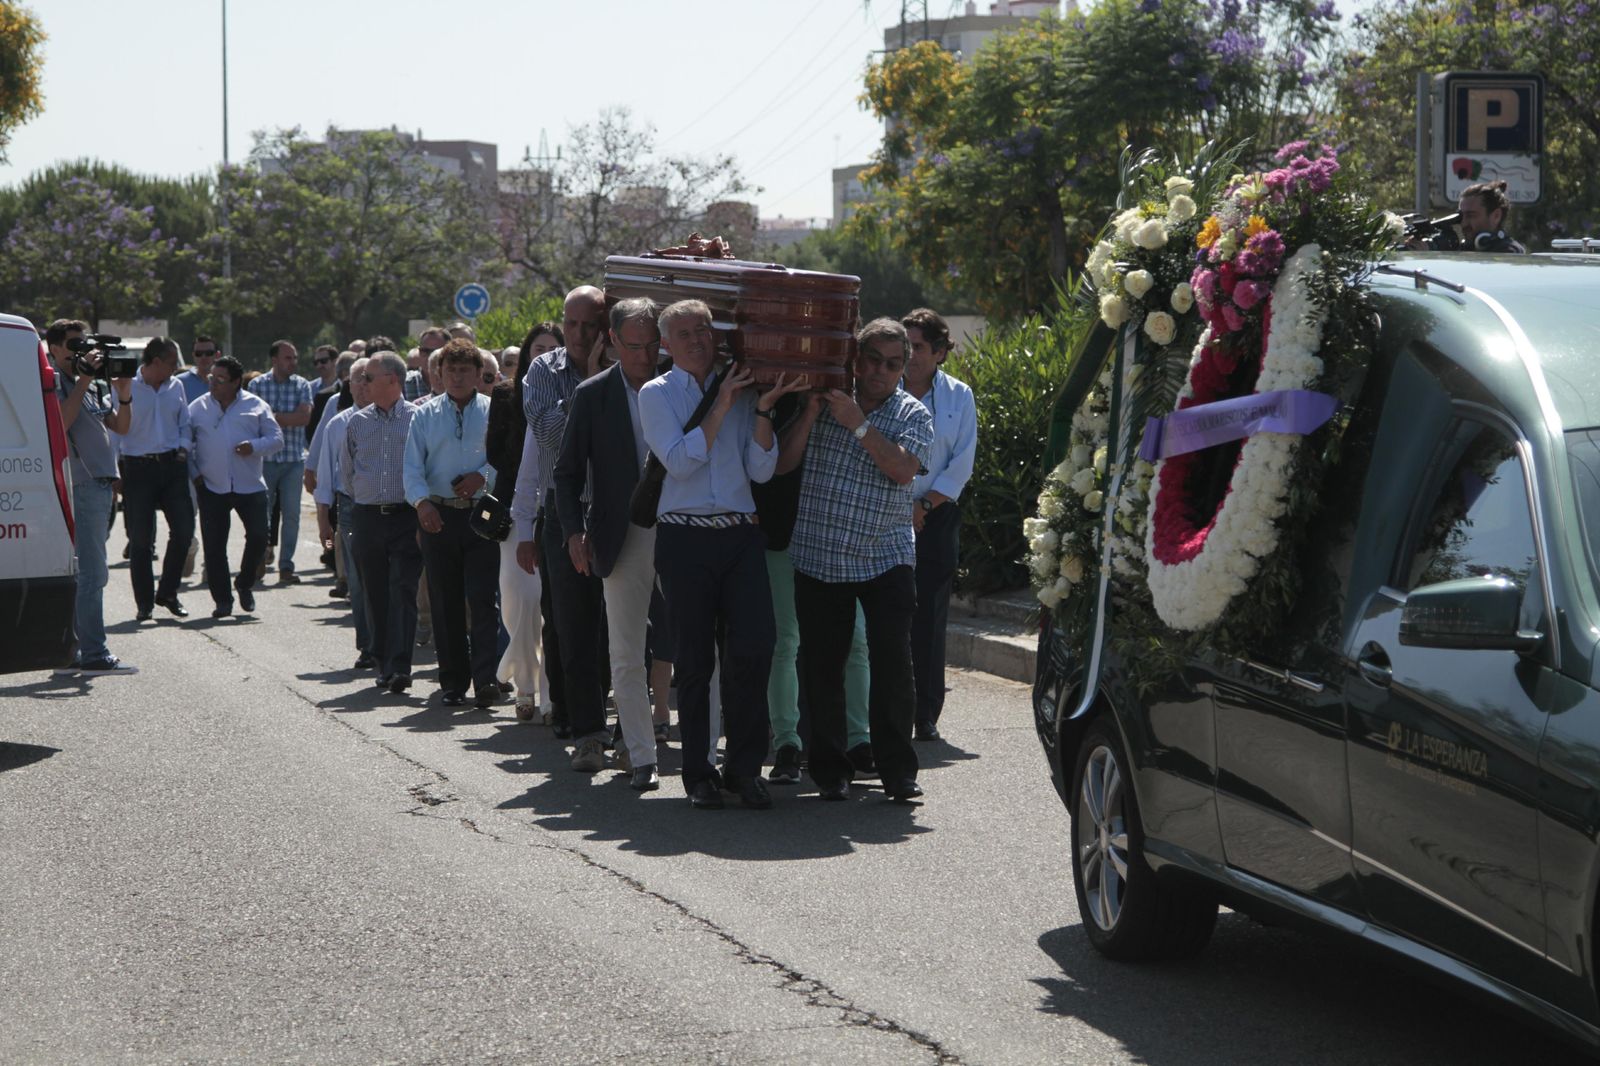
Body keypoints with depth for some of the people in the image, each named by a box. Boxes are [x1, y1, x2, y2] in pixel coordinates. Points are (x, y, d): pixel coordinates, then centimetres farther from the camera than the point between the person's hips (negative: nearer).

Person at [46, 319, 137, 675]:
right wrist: (83, 382, -19)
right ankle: (94, 655, -12)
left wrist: (123, 395, 3)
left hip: (101, 483, 9)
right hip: (82, 485, -9)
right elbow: (60, 422, -21)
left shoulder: (91, 385, 19)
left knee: (82, 573, 11)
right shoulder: (54, 382, -5)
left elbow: (121, 427, 20)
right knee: (92, 572, -11)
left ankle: (70, 653, 16)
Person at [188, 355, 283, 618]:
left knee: (258, 536, -5)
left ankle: (245, 586, 20)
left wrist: (255, 446, -13)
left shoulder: (255, 406, 5)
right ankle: (222, 599, 9)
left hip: (250, 486, -1)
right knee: (214, 545, 0)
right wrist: (194, 473, 0)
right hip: (212, 486, 1)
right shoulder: (197, 408, 8)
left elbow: (276, 437, 6)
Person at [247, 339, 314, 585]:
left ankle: (286, 566, 7)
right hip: (264, 457, -1)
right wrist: (289, 419, -9)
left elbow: (304, 417, -7)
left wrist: (273, 417, -9)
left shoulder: (302, 385, 6)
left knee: (291, 514, 1)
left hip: (294, 458, 1)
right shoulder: (257, 385, 4)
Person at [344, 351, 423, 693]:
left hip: (407, 518, -4)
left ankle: (400, 666, -16)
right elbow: (347, 469, 23)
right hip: (368, 519, 4)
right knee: (376, 595, 7)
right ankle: (384, 664, 16)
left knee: (403, 591, -11)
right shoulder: (357, 422, 10)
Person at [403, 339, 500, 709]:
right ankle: (453, 682, 13)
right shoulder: (425, 415, 10)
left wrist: (483, 476, -15)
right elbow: (412, 467, 2)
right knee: (445, 603, 6)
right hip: (438, 516, 2)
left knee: (483, 599, -10)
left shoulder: (494, 412, 6)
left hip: (482, 515, -2)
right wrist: (421, 501, -16)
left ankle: (486, 680, -13)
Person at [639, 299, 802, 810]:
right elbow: (680, 460, -9)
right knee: (695, 658, 1)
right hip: (685, 537, -2)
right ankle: (698, 772, 10)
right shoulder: (657, 394, 6)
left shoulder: (740, 391, 14)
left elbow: (761, 470, 7)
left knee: (753, 649, -9)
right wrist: (722, 406, -8)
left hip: (741, 536, 2)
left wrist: (762, 409, -4)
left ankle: (744, 766, 4)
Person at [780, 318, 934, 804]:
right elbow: (781, 463, 0)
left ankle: (897, 769, 2)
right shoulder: (821, 402, 7)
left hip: (886, 558, -1)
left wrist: (858, 424, -18)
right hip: (818, 558, 1)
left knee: (893, 666, -8)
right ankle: (830, 769, 13)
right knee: (823, 668, 3)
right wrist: (810, 414, -11)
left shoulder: (913, 415, 4)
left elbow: (903, 469, -13)